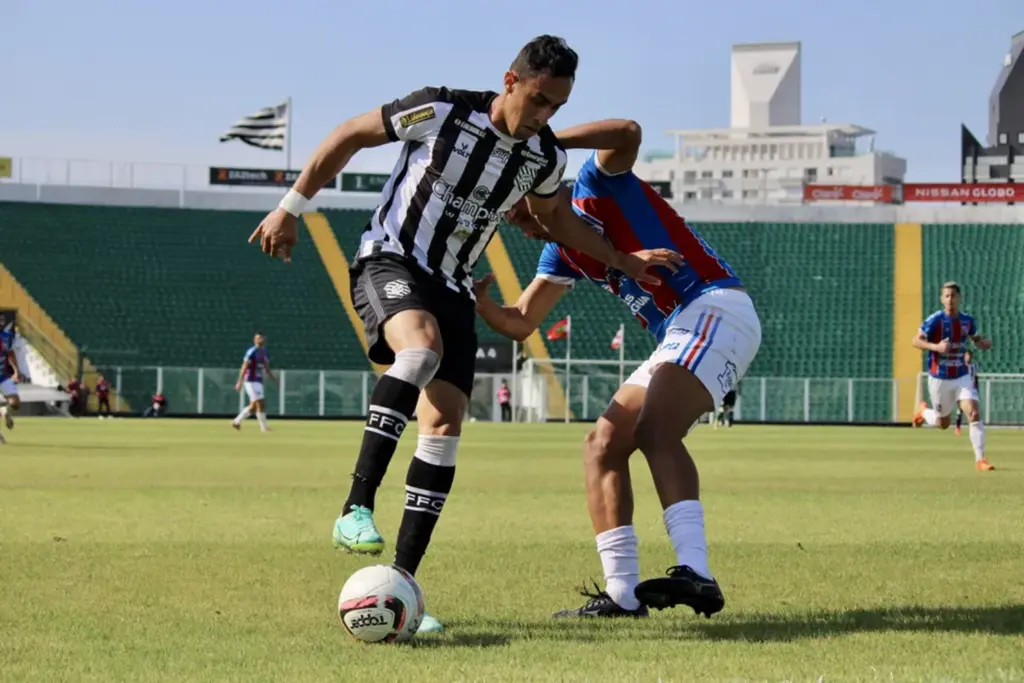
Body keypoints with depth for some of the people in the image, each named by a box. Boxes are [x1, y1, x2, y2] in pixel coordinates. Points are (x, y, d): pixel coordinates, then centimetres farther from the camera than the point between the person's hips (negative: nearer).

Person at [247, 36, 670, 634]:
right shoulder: (441, 111, -15)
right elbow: (350, 136, -4)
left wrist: (623, 260, 19)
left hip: (453, 288, 6)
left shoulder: (545, 157, 1)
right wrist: (291, 209, 0)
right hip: (389, 261, -5)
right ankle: (357, 507, -37)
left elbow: (557, 216, 24)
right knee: (422, 348, -37)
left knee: (445, 425, -8)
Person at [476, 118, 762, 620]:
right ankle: (623, 593, 7)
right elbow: (521, 322, 23)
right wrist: (476, 300, 5)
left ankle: (695, 573, -44)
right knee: (602, 444, 8)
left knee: (654, 431, -29)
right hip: (679, 335, 10)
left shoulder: (597, 184, -3)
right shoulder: (562, 250, 20)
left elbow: (627, 132, -25)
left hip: (716, 309, -10)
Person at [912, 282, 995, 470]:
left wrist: (984, 343, -7)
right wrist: (936, 346, -31)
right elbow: (916, 341, -14)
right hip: (939, 379, -2)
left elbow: (976, 338, 17)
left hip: (962, 377, 3)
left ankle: (980, 459, -13)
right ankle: (924, 412, 47)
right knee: (943, 423, 11)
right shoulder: (935, 320, -14)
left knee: (974, 413, -17)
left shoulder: (967, 320, 0)